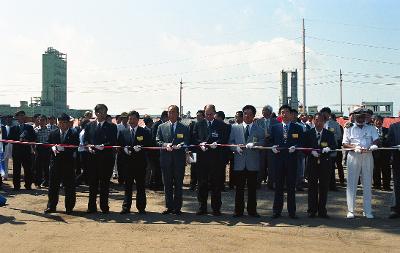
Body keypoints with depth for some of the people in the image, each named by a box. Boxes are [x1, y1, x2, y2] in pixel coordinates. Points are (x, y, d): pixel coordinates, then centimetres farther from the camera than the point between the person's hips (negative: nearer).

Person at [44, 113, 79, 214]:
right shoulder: (53, 133, 9)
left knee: (69, 187, 2)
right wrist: (52, 148, -14)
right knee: (53, 185, 10)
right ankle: (51, 206, 22)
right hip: (55, 162, 3)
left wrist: (63, 148, -24)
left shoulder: (74, 134, -3)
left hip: (68, 163, -3)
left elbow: (75, 148, -12)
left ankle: (69, 208, 13)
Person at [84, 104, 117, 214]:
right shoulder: (89, 126, 13)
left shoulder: (111, 127, 5)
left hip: (106, 158, -2)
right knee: (92, 182, 5)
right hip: (92, 157, 2)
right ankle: (92, 206, 13)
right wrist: (88, 146, -10)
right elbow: (85, 140, 10)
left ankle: (104, 207, 11)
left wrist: (104, 146, -19)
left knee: (105, 183, 2)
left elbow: (113, 142, -3)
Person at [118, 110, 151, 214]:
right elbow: (119, 145, 7)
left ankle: (141, 208, 13)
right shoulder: (123, 132, 11)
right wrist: (125, 149, -13)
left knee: (141, 186, 4)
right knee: (127, 186, 6)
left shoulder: (145, 132, 5)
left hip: (140, 163, -1)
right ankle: (126, 207, 14)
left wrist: (140, 148, -18)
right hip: (127, 162, 1)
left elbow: (149, 145, -2)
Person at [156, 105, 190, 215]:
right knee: (167, 184, 7)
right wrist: (165, 145, -15)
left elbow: (186, 142, -1)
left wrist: (178, 146, -20)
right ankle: (169, 206, 16)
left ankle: (177, 207, 11)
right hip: (166, 159, 1)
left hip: (179, 159, -1)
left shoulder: (184, 128, 7)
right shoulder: (161, 127, 11)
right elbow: (158, 141, 5)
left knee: (178, 184, 2)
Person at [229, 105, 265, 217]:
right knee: (239, 188, 5)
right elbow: (230, 142, 8)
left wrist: (253, 144, -22)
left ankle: (252, 210, 16)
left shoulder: (259, 130, 9)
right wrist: (236, 148, -12)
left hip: (253, 163, 0)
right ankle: (238, 210, 14)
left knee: (252, 189, 5)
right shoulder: (235, 128, 11)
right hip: (239, 163, 0)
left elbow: (262, 143, -4)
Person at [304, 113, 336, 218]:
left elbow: (334, 146, 0)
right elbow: (305, 147, 2)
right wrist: (311, 151, -16)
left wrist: (328, 148, -20)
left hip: (325, 163, 1)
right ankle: (312, 210, 13)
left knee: (324, 187, 5)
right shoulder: (308, 133, 5)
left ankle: (322, 211, 14)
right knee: (312, 187, 4)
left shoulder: (329, 134, 7)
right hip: (312, 163, 0)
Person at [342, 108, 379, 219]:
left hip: (367, 157, 2)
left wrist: (373, 146, -22)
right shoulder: (349, 129, 7)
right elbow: (344, 144, 0)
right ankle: (350, 210, 5)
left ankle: (367, 211, 12)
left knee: (367, 184, 5)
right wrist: (354, 147, -18)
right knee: (352, 183, -1)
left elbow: (376, 140, 0)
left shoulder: (371, 128, 11)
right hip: (353, 157, -1)